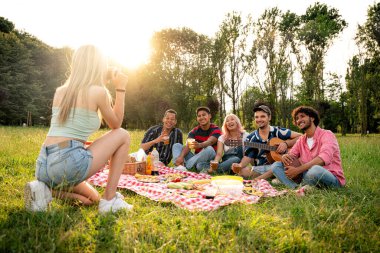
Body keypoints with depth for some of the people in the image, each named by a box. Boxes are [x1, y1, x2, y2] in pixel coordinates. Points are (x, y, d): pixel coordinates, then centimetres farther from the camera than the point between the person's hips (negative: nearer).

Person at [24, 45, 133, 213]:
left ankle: (45, 189, 4)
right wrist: (120, 88, 15)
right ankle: (109, 199, 7)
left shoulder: (60, 91, 13)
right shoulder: (98, 91, -5)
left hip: (43, 167, 8)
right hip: (69, 163, -7)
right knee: (123, 135, 12)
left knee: (91, 198, 32)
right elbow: (116, 125, 11)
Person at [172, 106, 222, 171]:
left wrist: (199, 145, -52)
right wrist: (181, 156, -34)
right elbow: (188, 145, -14)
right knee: (177, 145, -7)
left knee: (209, 149, -35)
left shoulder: (216, 129, -8)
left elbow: (210, 142, -30)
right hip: (197, 159, 4)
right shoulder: (194, 131, 4)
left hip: (209, 160, -4)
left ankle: (185, 166, -34)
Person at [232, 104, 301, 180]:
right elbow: (248, 156, 0)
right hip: (259, 169, 0)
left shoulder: (278, 131, 3)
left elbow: (300, 137, 6)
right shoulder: (251, 138, 7)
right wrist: (240, 165, -21)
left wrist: (286, 143, -10)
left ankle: (256, 180, -26)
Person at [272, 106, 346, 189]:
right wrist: (284, 157, -20)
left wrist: (298, 170, -30)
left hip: (332, 179, -6)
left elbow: (324, 159, -27)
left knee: (315, 170, -41)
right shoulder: (301, 140, 13)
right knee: (276, 165, -5)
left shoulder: (326, 135, -9)